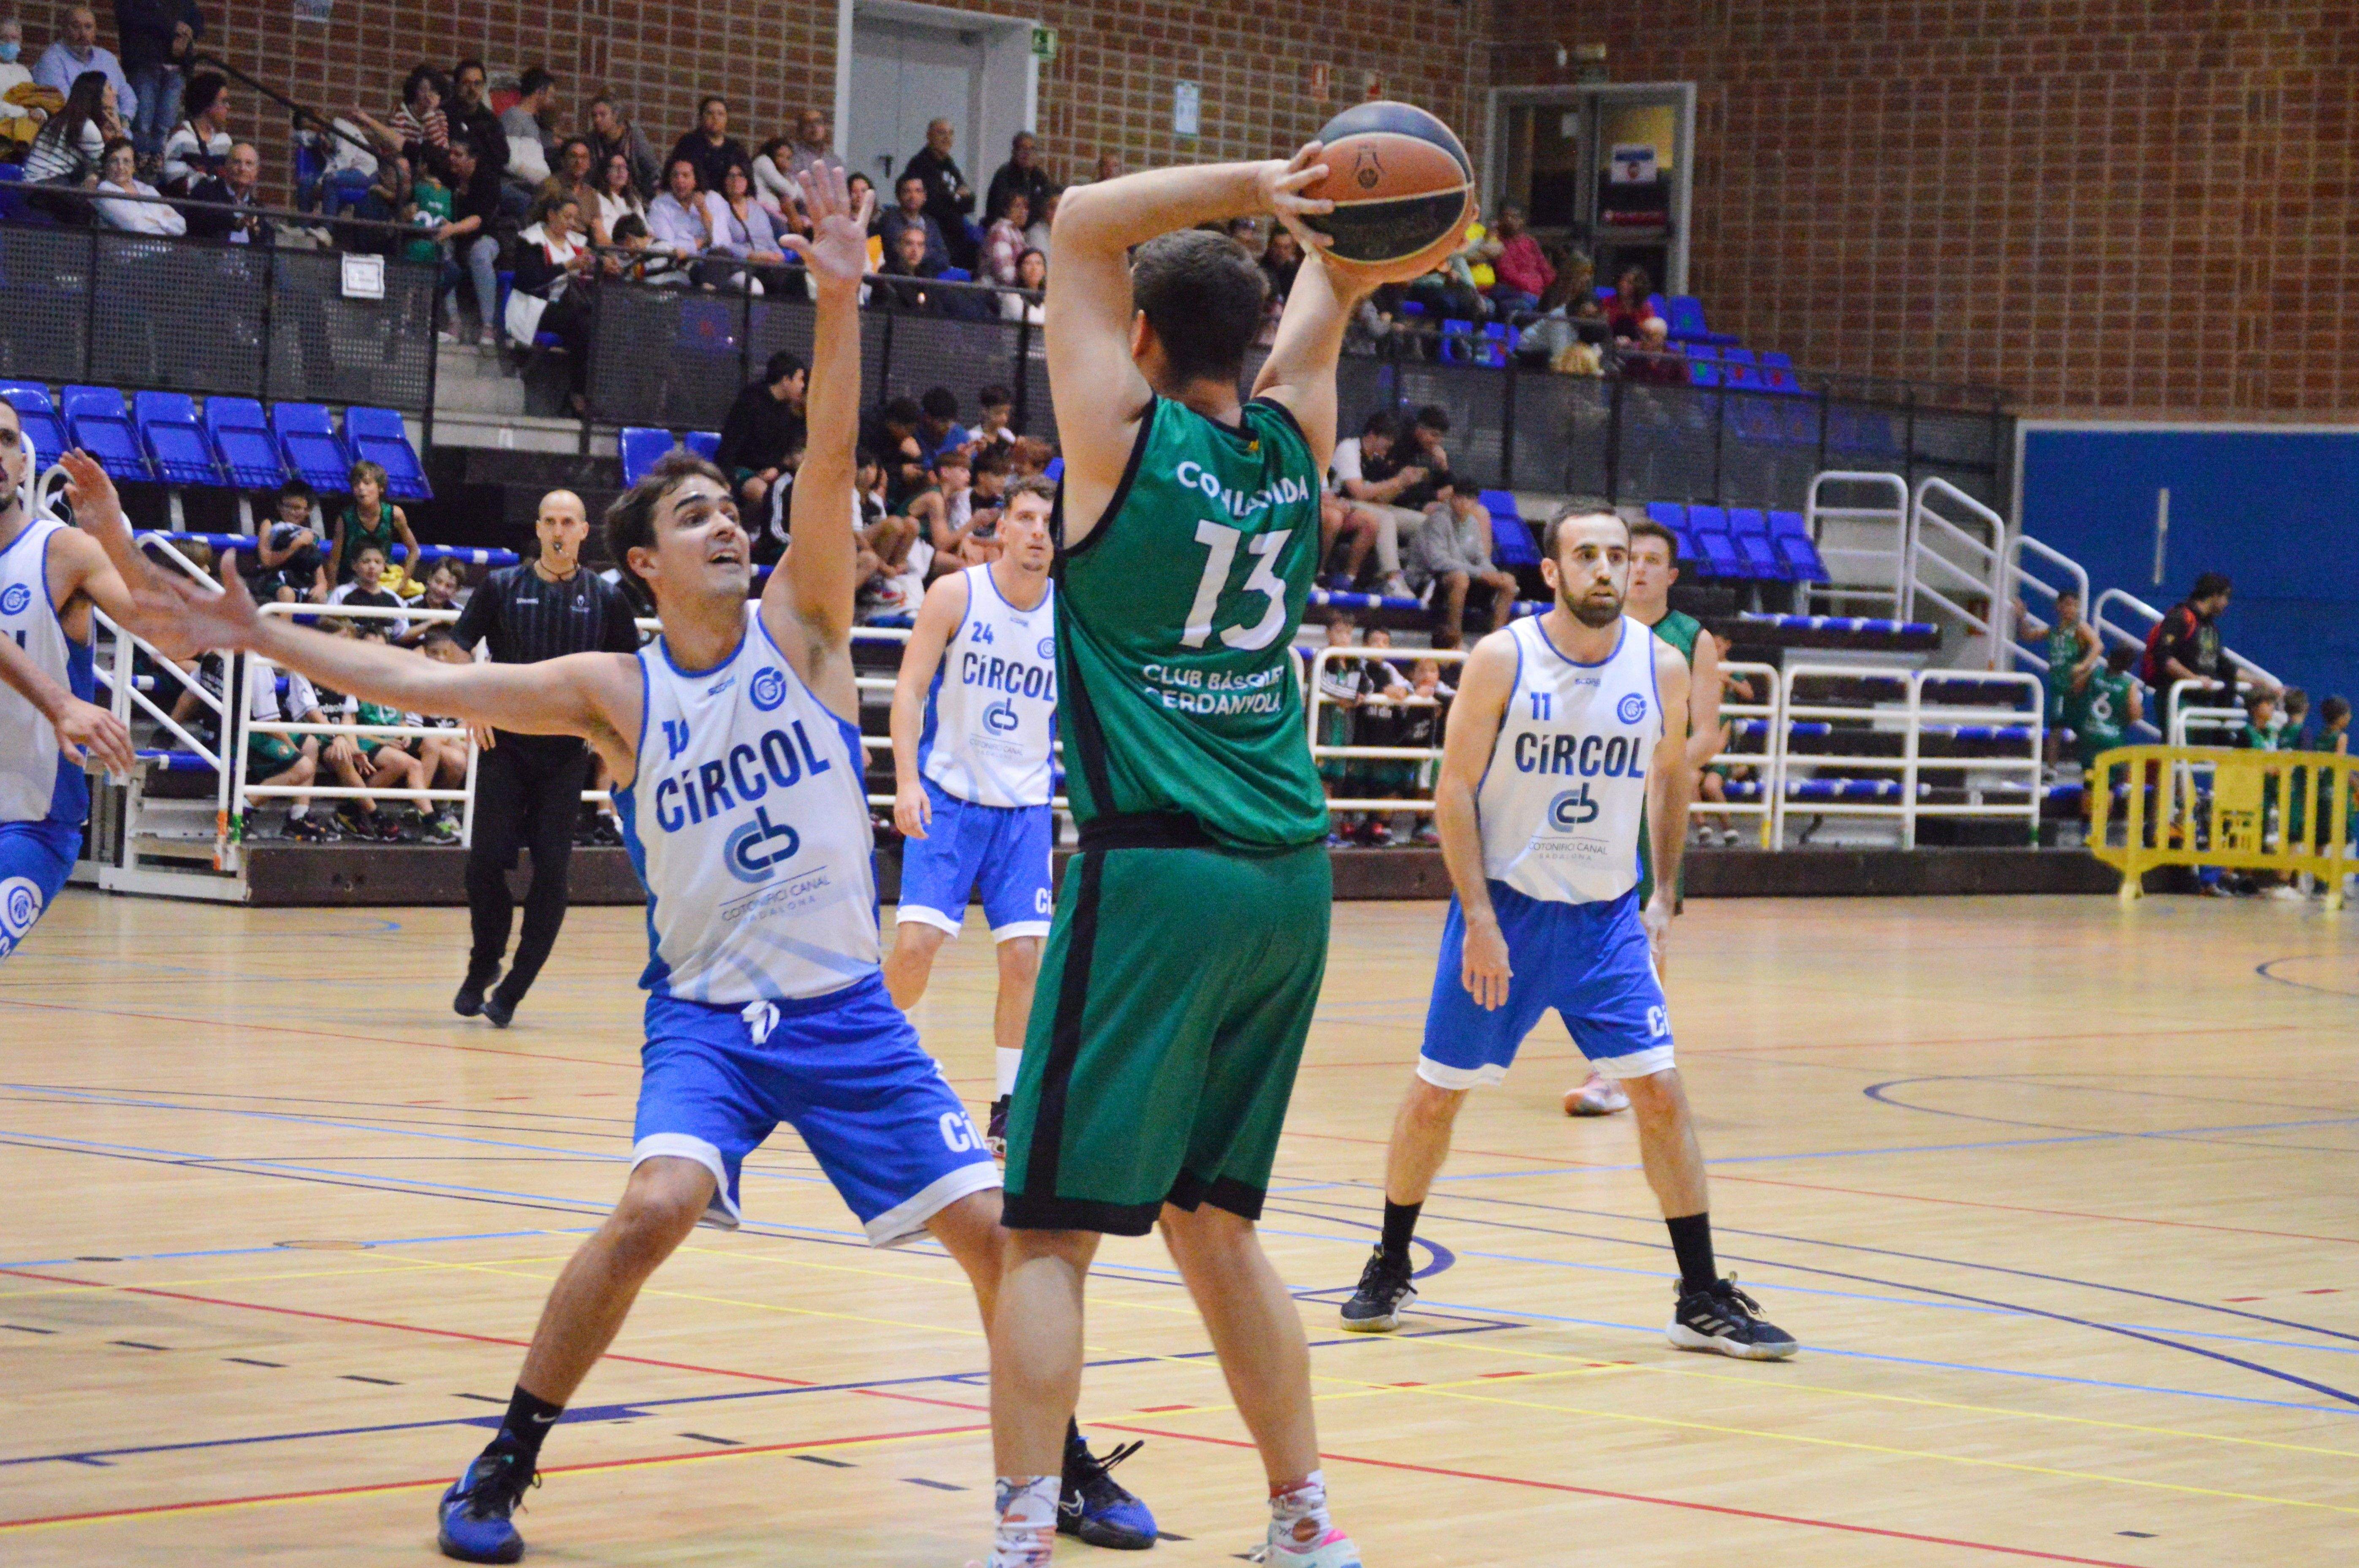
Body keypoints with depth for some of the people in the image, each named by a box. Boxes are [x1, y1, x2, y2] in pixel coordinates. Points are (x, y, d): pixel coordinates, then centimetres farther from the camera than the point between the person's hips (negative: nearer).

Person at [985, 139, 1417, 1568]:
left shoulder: (1127, 443, -5)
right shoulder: (1291, 447, 9)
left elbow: (1083, 222, 1)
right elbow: (1327, 304, 26)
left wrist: (1252, 187, -5)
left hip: (1158, 873, -6)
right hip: (1290, 877, 6)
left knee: (1054, 1229, -5)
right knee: (1212, 1219, 18)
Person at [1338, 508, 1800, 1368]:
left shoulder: (1662, 667, -4)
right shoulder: (1503, 659, -12)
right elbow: (1454, 790, -9)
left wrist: (1663, 895, 9)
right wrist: (1480, 921, -14)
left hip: (1607, 916, 2)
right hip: (1502, 907, -2)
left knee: (1660, 1090, -7)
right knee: (1437, 1093, 4)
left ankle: (1703, 1302, 1)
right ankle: (1388, 1270, 25)